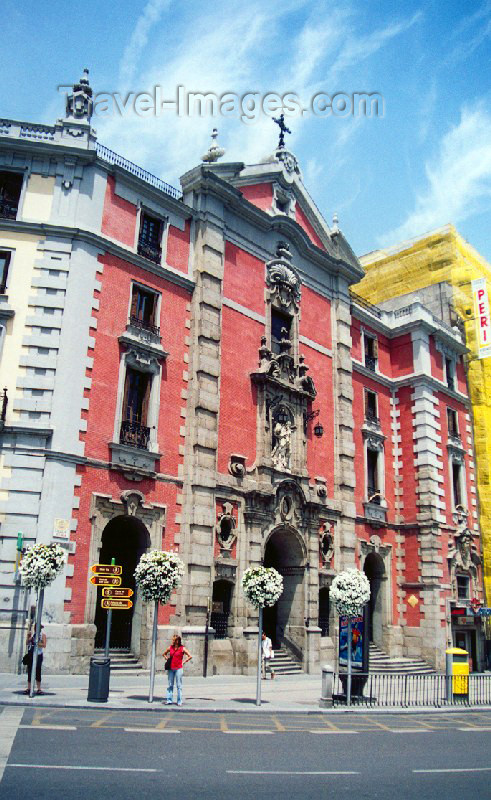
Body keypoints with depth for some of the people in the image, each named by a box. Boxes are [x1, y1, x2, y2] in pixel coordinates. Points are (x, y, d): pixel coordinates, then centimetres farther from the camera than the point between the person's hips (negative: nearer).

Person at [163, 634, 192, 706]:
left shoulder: (182, 648, -5)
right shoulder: (170, 648, 6)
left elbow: (190, 656, -3)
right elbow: (164, 654, 24)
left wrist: (183, 662, -4)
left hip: (178, 668, -4)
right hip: (171, 668, 4)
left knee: (179, 685, 0)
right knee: (170, 685, 6)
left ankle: (179, 701, 6)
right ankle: (169, 700, 13)